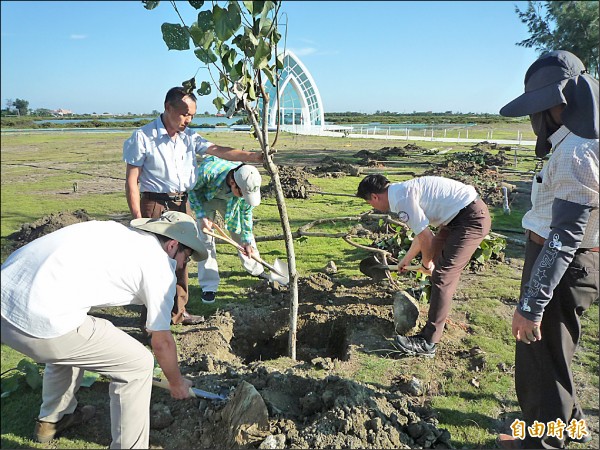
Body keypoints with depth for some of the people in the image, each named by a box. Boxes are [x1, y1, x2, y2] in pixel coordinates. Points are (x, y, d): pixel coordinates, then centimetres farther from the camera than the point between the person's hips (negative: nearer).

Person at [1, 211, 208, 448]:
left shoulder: (117, 231, 20)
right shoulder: (159, 265, 0)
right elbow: (162, 342, 7)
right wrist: (176, 383, 26)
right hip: (41, 323, -9)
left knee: (67, 345, 36)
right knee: (138, 363, 7)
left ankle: (51, 420, 54)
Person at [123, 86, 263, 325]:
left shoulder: (189, 137, 7)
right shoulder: (143, 137, -10)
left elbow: (219, 151, -1)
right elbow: (131, 181, -10)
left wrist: (255, 156, -13)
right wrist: (138, 218, -15)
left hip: (182, 204, 6)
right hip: (155, 204, -6)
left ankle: (178, 312, 28)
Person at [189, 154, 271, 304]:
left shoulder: (248, 183, -32)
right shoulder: (208, 170, -44)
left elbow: (246, 212, -15)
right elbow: (191, 189, -22)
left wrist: (247, 241, -12)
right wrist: (202, 215, -28)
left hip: (230, 201, 3)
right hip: (204, 197, -2)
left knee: (241, 231, 4)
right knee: (205, 238, -11)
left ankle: (257, 270, 28)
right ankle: (209, 286, -1)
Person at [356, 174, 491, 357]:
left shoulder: (400, 199, -17)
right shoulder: (403, 191, 14)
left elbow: (426, 238, -16)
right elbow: (423, 232, 26)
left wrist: (426, 264, 4)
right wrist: (406, 260, 38)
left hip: (472, 218, -10)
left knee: (442, 277, -10)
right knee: (440, 269, 18)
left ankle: (427, 343, -4)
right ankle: (434, 326, 34)